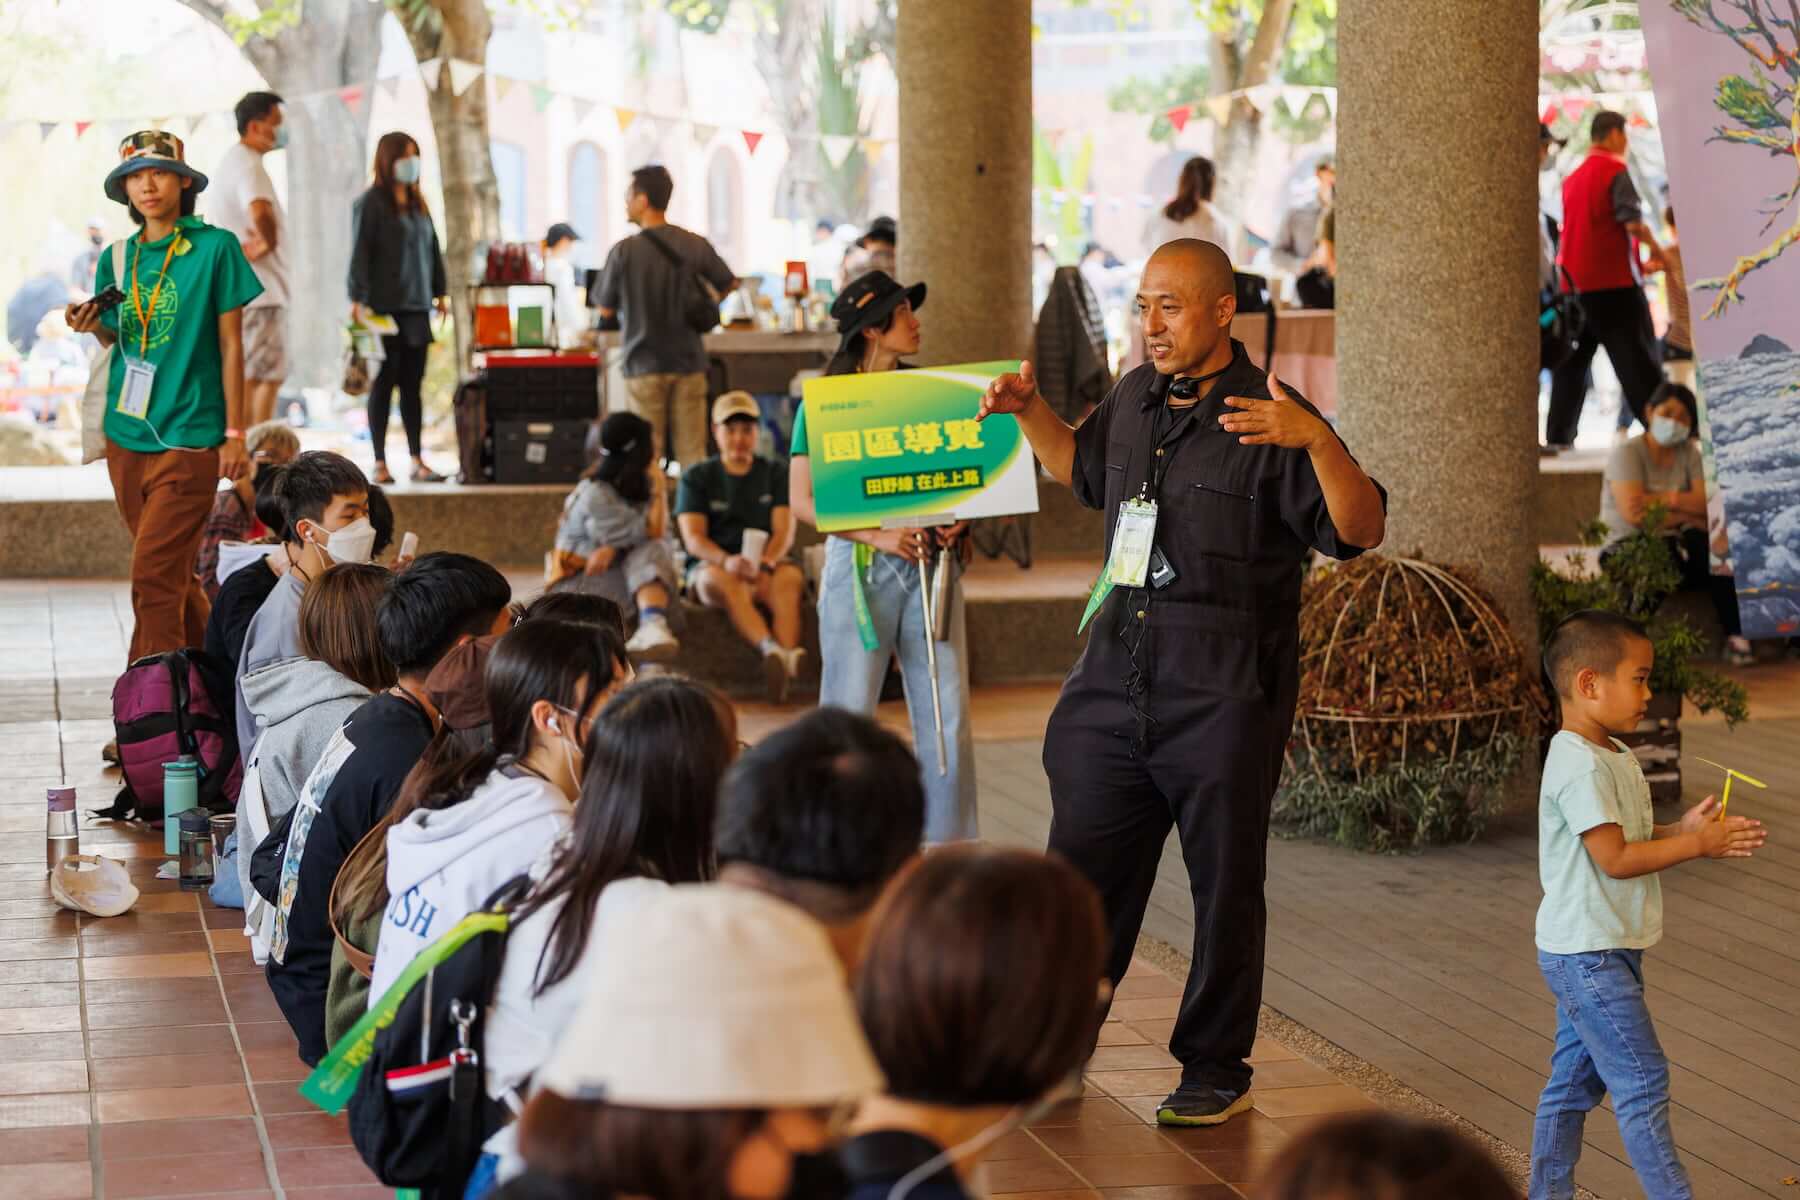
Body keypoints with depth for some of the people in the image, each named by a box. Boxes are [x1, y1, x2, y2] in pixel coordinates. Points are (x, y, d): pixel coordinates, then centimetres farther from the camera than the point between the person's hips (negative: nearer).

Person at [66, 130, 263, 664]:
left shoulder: (214, 246, -4)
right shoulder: (118, 257, 8)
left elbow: (230, 343, -2)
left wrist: (235, 434, -4)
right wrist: (95, 326, -5)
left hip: (188, 437, -5)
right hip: (127, 438, 5)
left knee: (154, 578, -12)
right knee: (175, 572, 14)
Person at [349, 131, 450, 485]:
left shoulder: (418, 203, 15)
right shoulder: (370, 203, -4)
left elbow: (433, 250, 20)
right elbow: (359, 254, -9)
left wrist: (440, 292, 16)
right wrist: (359, 301, -15)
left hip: (417, 306, 6)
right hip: (385, 306, -6)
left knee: (413, 384, 6)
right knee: (384, 383, -2)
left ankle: (417, 462, 8)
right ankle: (380, 462, 3)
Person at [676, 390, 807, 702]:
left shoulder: (777, 473, 14)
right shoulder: (697, 477, 11)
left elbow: (785, 532, 1)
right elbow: (693, 538, -1)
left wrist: (765, 563, -22)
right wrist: (727, 561, -23)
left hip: (768, 562, 1)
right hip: (713, 564, -1)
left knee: (789, 578, -35)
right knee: (720, 581, -38)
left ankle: (784, 659, -57)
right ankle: (774, 651, -61)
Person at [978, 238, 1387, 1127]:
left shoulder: (1271, 420, -9)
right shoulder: (1135, 398, 11)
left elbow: (1362, 531, -17)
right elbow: (1081, 468, 32)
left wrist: (1318, 441, -33)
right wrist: (1029, 413, 15)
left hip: (1223, 693, -6)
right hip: (1117, 676, 6)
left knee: (1225, 881, 5)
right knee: (1083, 865, 10)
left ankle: (1215, 1067, 18)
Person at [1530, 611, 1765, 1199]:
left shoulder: (1614, 756, 12)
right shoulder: (1580, 765, -21)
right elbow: (1614, 858, -23)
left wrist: (1682, 829, 2)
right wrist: (1697, 845, -16)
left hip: (1588, 952, 10)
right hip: (1589, 953, -10)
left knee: (1575, 1080, 14)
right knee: (1642, 1081, -6)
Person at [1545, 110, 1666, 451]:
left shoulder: (1572, 178, 15)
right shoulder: (1615, 171, -8)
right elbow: (1632, 221, -16)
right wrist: (1655, 248, 1)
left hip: (1575, 281, 6)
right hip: (1614, 280, -6)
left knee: (1572, 359, 10)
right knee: (1637, 356, -4)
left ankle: (1558, 435, 8)